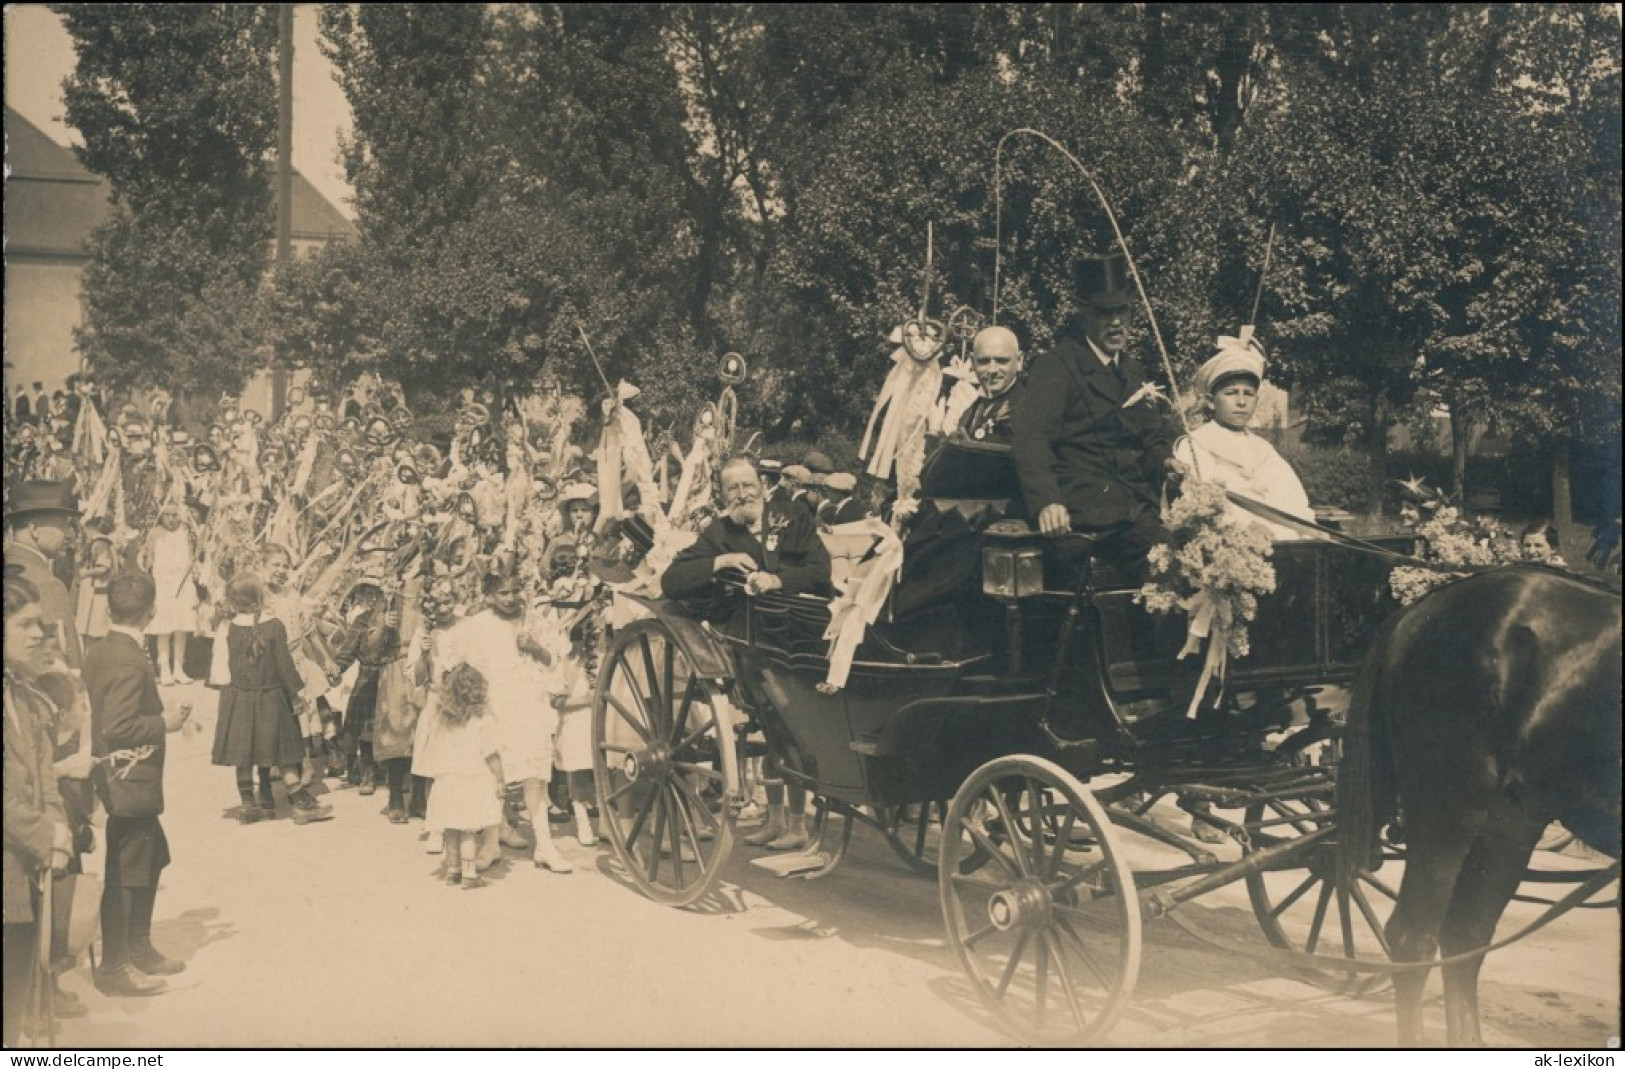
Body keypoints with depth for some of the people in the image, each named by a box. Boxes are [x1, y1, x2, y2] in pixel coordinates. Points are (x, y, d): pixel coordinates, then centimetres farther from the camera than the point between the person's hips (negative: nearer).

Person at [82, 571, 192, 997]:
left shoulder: (97, 651, 6)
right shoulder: (130, 659, -23)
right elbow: (120, 728, -28)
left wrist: (159, 715, 14)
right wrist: (165, 723, -15)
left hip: (122, 778, 10)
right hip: (131, 781, -10)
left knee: (152, 858, 21)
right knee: (125, 873, 1)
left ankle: (138, 947, 32)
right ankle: (114, 967, 12)